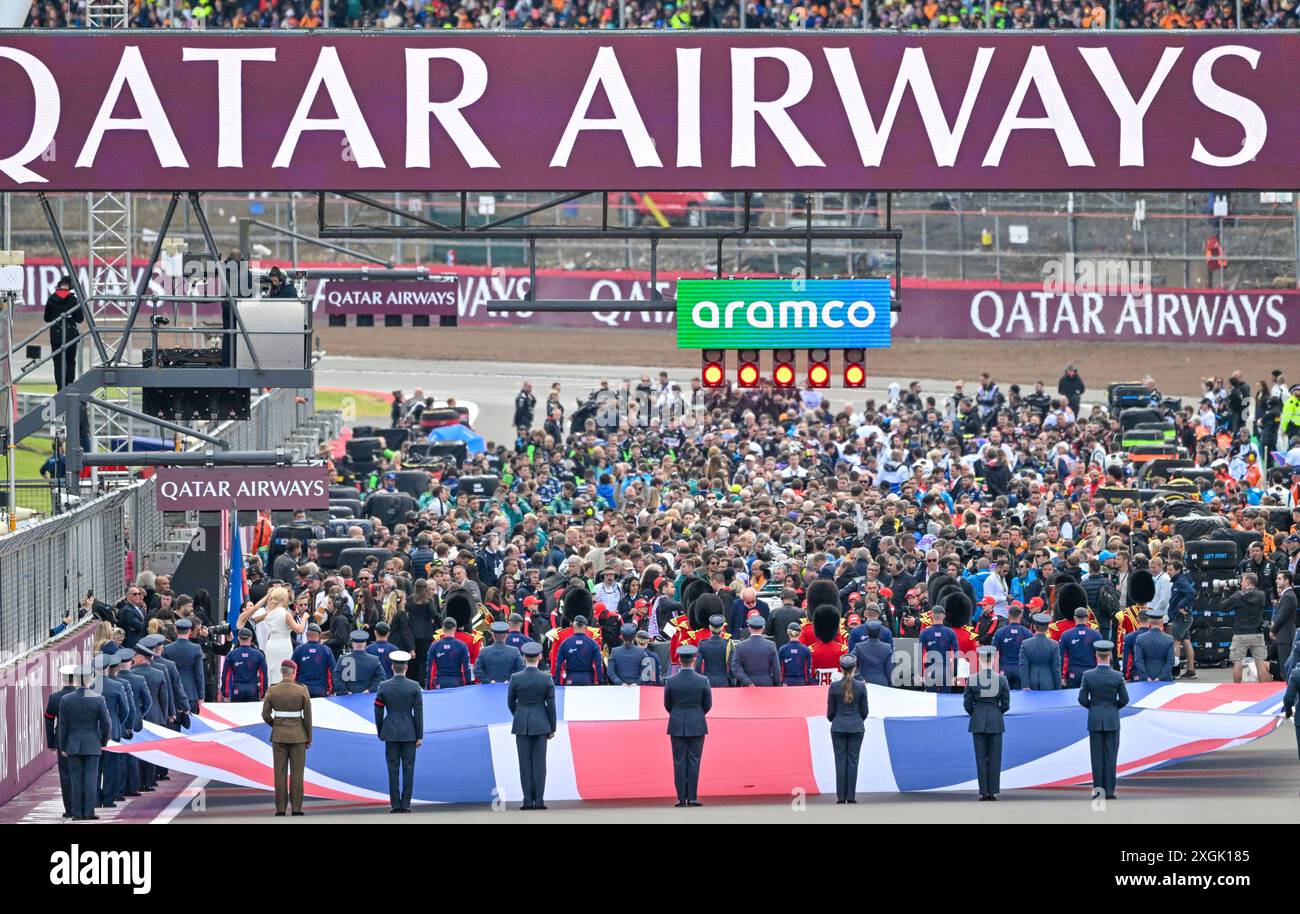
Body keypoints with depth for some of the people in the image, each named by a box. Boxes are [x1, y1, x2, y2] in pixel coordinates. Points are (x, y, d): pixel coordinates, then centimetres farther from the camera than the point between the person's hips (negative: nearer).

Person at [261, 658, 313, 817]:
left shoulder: (272, 690, -5)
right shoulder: (302, 690, -9)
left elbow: (265, 715, -2)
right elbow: (307, 716, -6)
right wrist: (309, 738, 5)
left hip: (279, 736, 1)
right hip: (298, 736, -1)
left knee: (280, 773, 6)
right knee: (297, 773, 4)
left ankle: (280, 809, 5)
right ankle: (296, 809, 3)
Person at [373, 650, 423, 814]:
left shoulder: (383, 687, -2)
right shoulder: (414, 687, -4)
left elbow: (378, 712, 2)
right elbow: (418, 712, -3)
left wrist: (380, 733, 13)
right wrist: (419, 736, 3)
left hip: (391, 733, 0)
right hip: (409, 733, 0)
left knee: (393, 770, 3)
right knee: (408, 769, 3)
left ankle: (395, 805, 1)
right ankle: (405, 804, 0)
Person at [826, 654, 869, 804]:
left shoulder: (834, 686, -7)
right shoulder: (861, 686, -6)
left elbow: (830, 712, 0)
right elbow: (864, 711, 1)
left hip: (838, 728, 0)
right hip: (856, 728, 0)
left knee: (840, 761, 3)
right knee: (853, 761, 3)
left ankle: (841, 797, 1)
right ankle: (851, 796, 0)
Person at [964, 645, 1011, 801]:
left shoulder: (972, 680, -7)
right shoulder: (1001, 679, -5)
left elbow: (967, 703, -2)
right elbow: (1006, 704, -1)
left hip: (978, 722, 0)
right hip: (996, 723, 0)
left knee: (981, 757, 3)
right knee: (995, 758, 5)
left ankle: (983, 792, 1)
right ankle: (993, 791, 2)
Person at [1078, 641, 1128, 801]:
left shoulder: (1088, 676, -8)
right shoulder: (1117, 677, -9)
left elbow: (1082, 699, -6)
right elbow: (1124, 699, -4)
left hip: (1095, 720, 0)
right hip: (1112, 720, 0)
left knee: (1097, 753, 8)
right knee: (1110, 755, 3)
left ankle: (1097, 786, 3)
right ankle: (1109, 790, 3)